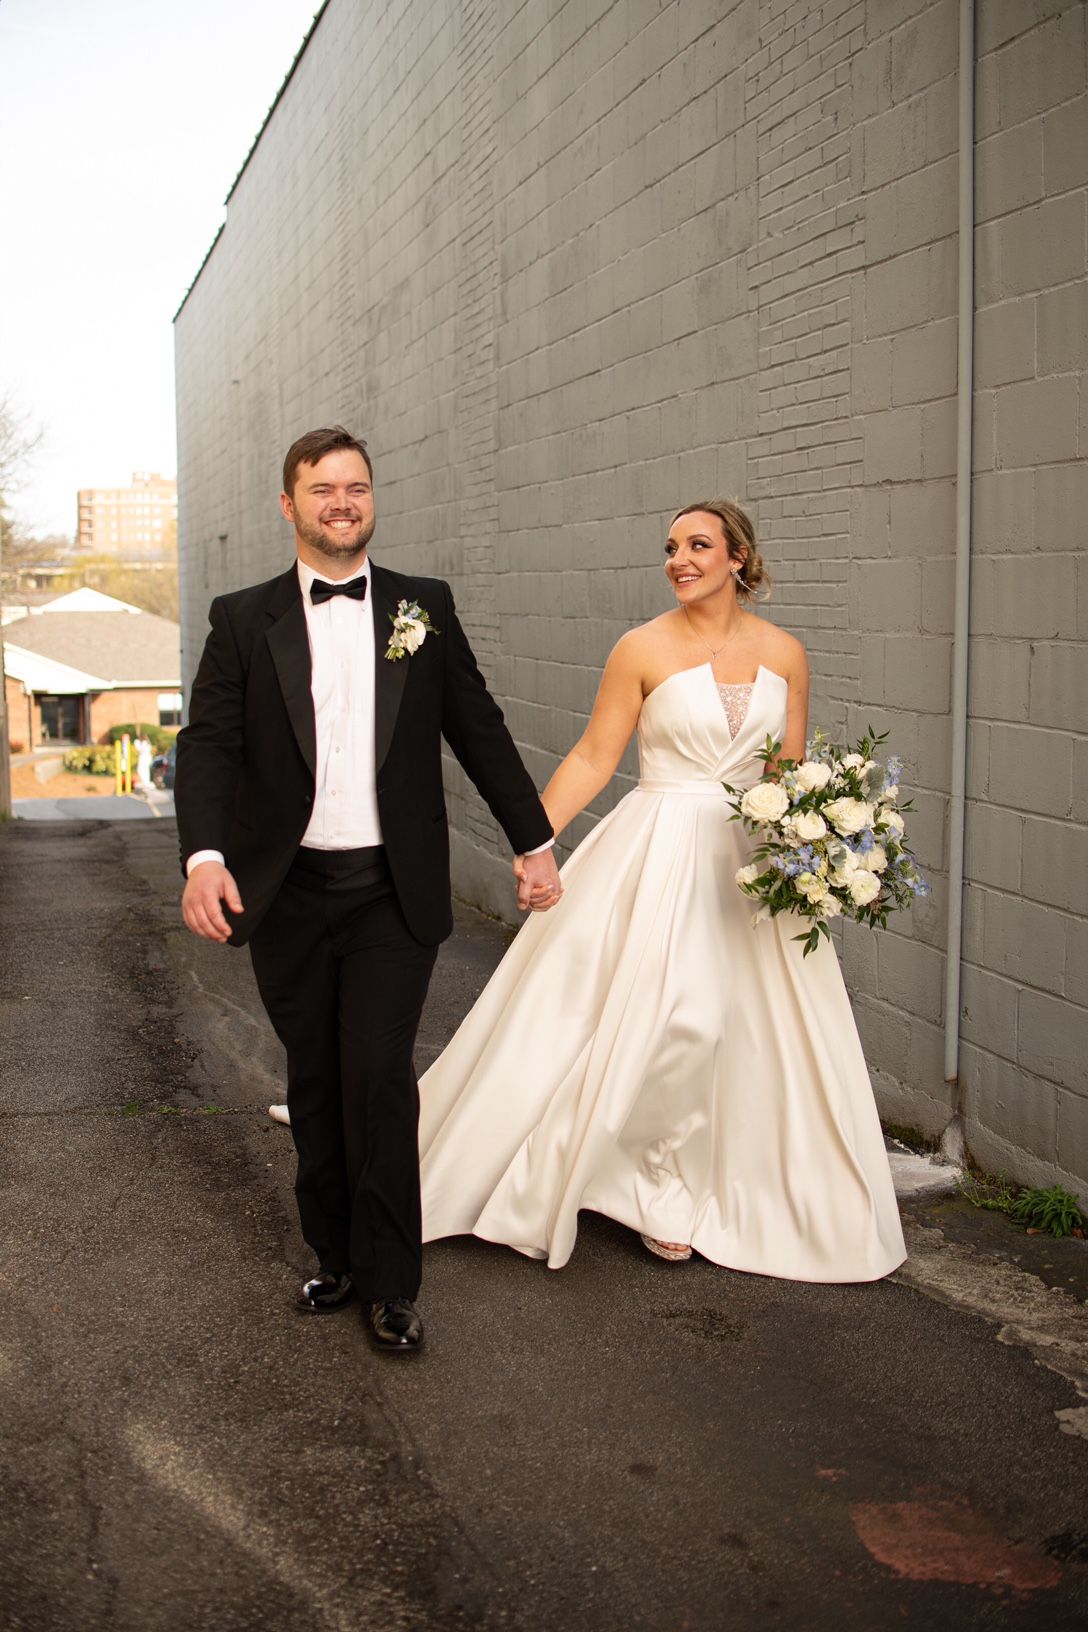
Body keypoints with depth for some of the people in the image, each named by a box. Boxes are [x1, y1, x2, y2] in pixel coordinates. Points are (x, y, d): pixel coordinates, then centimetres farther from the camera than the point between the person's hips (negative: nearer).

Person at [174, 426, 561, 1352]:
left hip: (395, 893, -1)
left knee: (380, 1083, -6)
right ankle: (334, 1257, 28)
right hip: (286, 893, 1)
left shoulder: (425, 608, 6)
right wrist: (204, 856, -22)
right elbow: (209, 743, -5)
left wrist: (536, 842, 9)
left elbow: (478, 730, 9)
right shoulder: (243, 621, 4)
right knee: (315, 1089, 12)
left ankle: (390, 1284, 8)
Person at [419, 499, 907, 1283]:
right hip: (660, 855, -4)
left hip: (752, 856, 4)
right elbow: (593, 758, -6)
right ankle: (661, 1185, 16)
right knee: (667, 1020, -9)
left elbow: (791, 774, 9)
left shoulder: (783, 653, 5)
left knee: (763, 1034, 8)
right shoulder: (645, 648, -5)